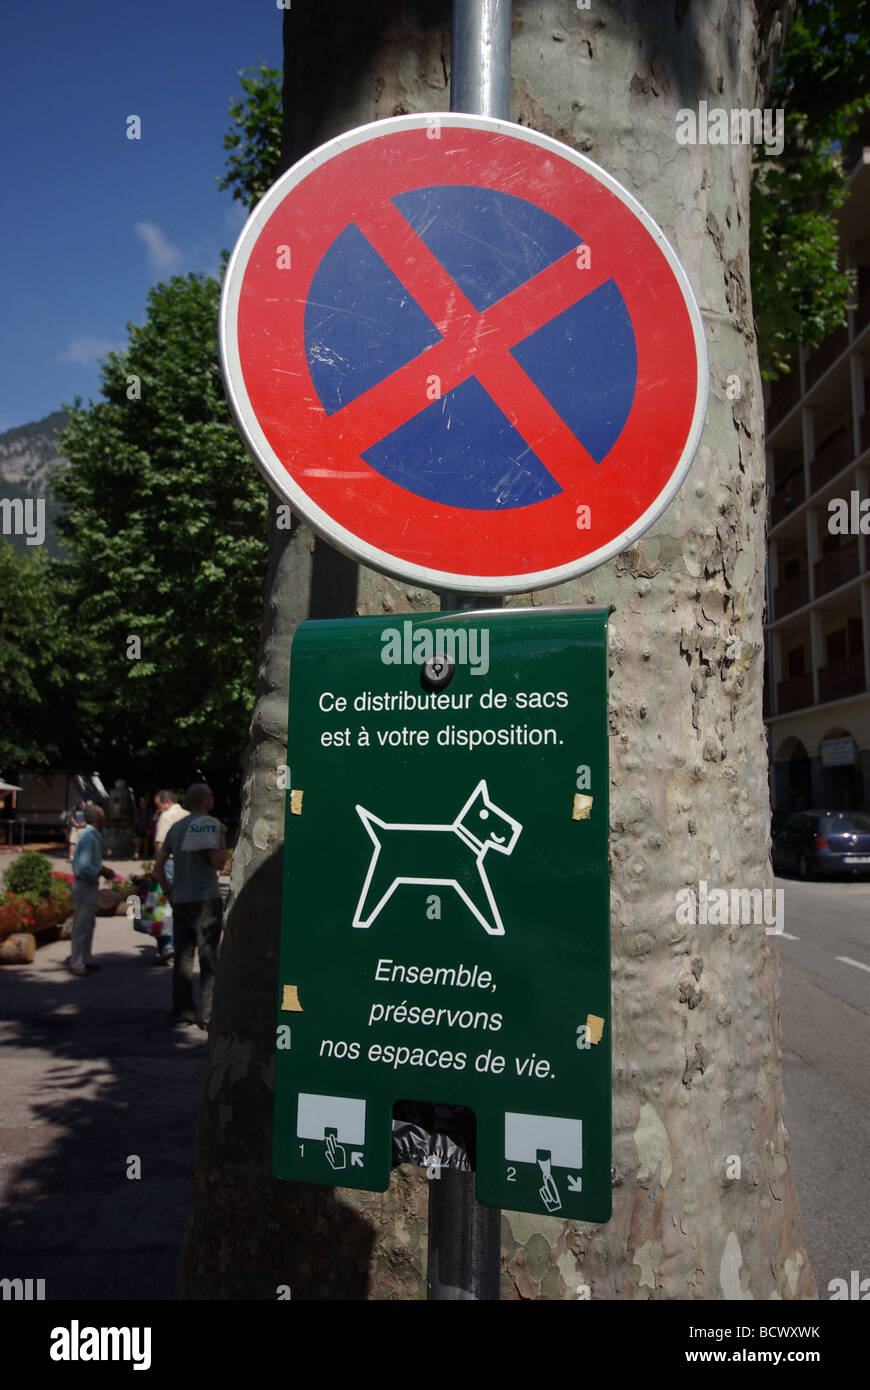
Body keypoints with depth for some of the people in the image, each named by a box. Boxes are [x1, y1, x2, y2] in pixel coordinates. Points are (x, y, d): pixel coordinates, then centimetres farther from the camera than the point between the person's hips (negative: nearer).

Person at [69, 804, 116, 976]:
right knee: (81, 927, -1)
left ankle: (85, 960, 27)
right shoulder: (88, 837, -21)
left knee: (88, 925, 17)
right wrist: (102, 872, -14)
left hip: (89, 886, 10)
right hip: (84, 886, -10)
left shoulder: (94, 836, 10)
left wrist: (103, 869, 9)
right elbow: (84, 867, -26)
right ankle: (76, 964, 7)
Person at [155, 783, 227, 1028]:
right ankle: (208, 1014, 0)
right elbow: (218, 863, -14)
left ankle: (181, 1010, 17)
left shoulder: (175, 827, 13)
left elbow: (158, 867, 13)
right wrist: (224, 842, 1)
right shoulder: (211, 823, -8)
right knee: (209, 959, -1)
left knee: (183, 957, 12)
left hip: (180, 900, 7)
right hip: (206, 899, -6)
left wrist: (169, 891, 21)